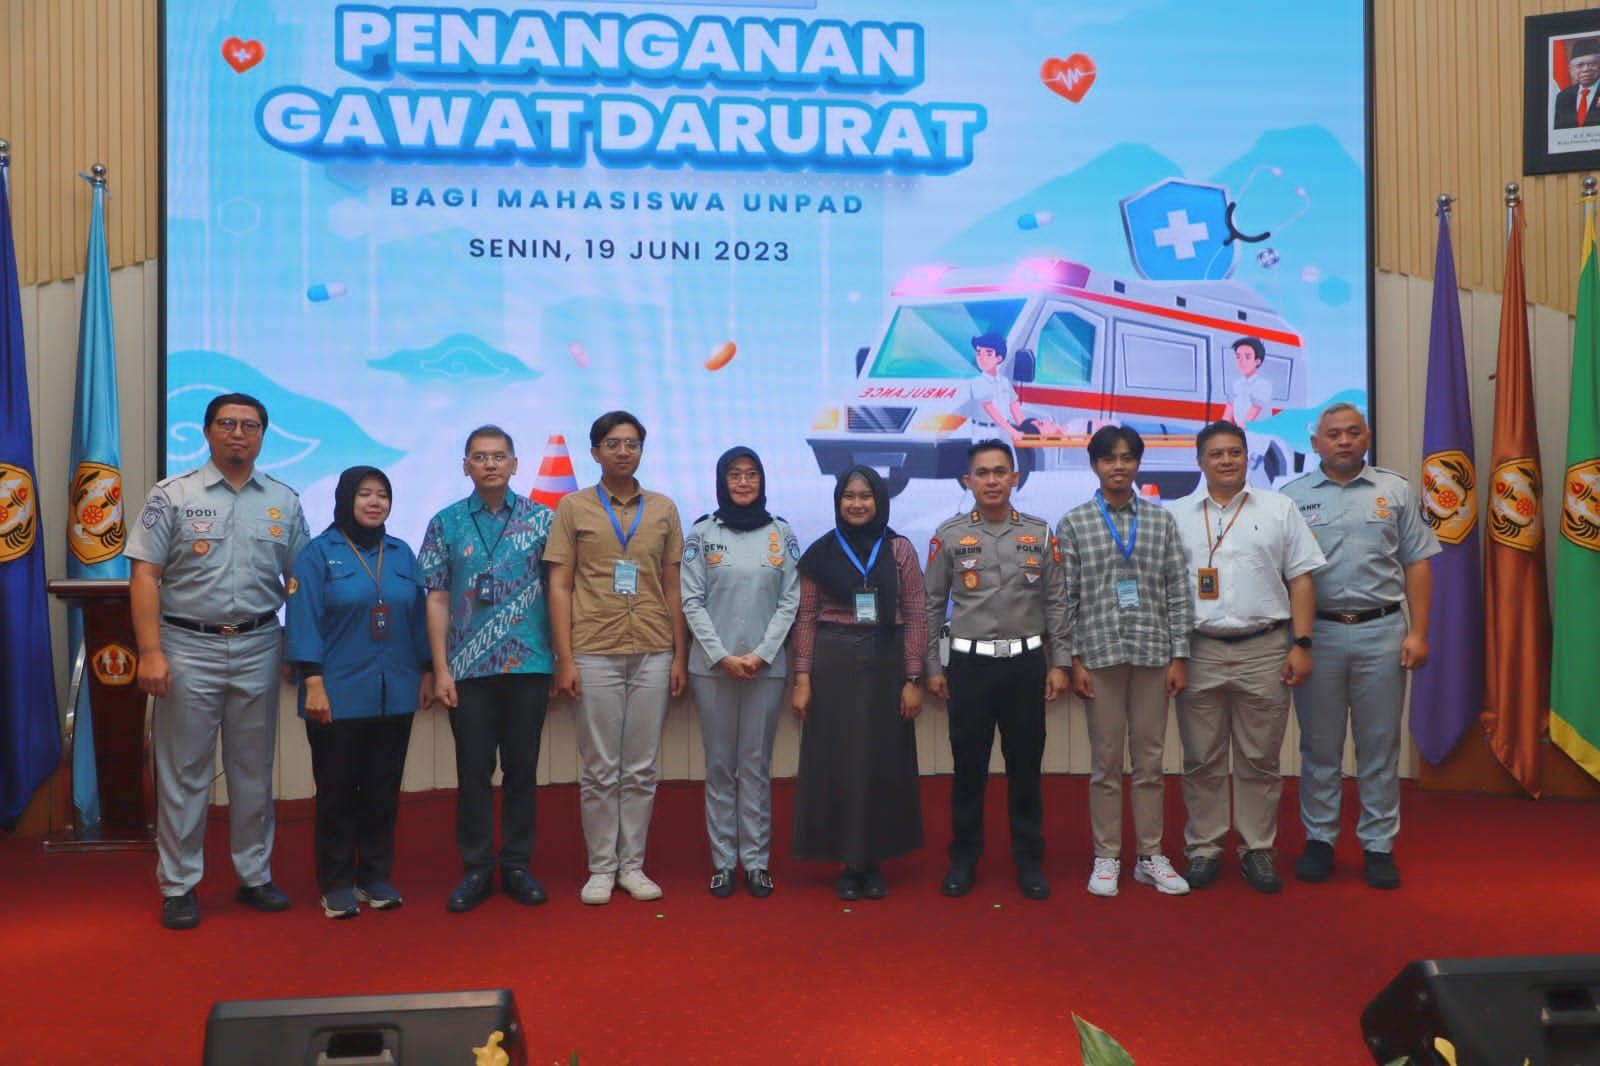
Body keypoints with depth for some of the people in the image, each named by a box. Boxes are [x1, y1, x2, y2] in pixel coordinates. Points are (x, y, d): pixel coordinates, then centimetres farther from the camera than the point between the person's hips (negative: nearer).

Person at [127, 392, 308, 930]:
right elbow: (145, 575, -5)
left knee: (254, 770, 11)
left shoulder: (284, 501, 6)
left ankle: (255, 876, 24)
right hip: (189, 647, -2)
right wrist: (150, 652, -13)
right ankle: (178, 886, 16)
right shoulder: (172, 496, -1)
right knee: (184, 772, 4)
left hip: (258, 648, 3)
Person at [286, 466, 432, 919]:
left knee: (383, 791, 9)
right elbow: (304, 622, -7)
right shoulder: (318, 553, -2)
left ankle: (376, 877, 21)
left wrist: (427, 672, 10)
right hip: (339, 695, -4)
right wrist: (313, 683, -14)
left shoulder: (401, 554, 10)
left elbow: (418, 618, 13)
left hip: (395, 695, 4)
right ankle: (336, 885, 15)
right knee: (337, 791, 4)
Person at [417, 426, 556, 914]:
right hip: (469, 668, 0)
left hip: (529, 665, 0)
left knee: (522, 767, 7)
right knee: (473, 769, 6)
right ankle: (476, 869, 18)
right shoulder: (446, 524, 4)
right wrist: (441, 670, -2)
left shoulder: (541, 519, 2)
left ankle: (517, 865, 20)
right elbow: (437, 600, 3)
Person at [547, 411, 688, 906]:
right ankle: (601, 868, 16)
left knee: (641, 769, 7)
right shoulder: (574, 507, 5)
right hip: (595, 654, -2)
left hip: (653, 654, 2)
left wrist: (680, 656, 6)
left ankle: (633, 865, 17)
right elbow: (560, 587, 1)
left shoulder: (663, 509, 11)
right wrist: (565, 659, -5)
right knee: (599, 770, 4)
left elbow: (673, 587, 11)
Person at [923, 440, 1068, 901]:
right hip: (970, 662, -1)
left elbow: (1057, 602, 6)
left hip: (1026, 661, 1)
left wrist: (1059, 663, 1)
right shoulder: (949, 535, -1)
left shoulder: (1039, 534, 4)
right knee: (969, 765, 6)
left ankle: (1029, 859, 20)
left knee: (1025, 764, 7)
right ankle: (964, 858, 19)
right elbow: (932, 605, 3)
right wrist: (932, 667, 1)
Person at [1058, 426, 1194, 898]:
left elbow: (1178, 590, 5)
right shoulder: (1074, 523, 2)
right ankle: (1106, 858, 16)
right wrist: (1073, 660, -5)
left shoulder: (1161, 520, 7)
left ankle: (1151, 856, 20)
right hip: (1099, 653, -1)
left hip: (1152, 653, 2)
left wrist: (1179, 656, 0)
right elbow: (1066, 597, 0)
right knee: (1106, 762, 5)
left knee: (1150, 761, 8)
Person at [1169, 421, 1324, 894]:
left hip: (1264, 651, 0)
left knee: (1260, 760, 7)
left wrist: (1301, 645, -2)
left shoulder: (1279, 509, 7)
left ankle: (1257, 850, 18)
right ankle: (1203, 849, 16)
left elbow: (1301, 580, 6)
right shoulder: (1177, 516, 7)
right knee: (1202, 761, 6)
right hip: (1198, 651, 0)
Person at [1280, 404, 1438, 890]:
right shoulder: (1292, 497, 4)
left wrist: (1418, 632, -1)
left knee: (1380, 745, 6)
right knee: (1319, 745, 7)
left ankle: (1379, 845, 16)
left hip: (1381, 632, 1)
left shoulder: (1396, 492, 8)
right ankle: (1319, 839, 18)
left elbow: (1417, 565, 6)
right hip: (1316, 632, 0)